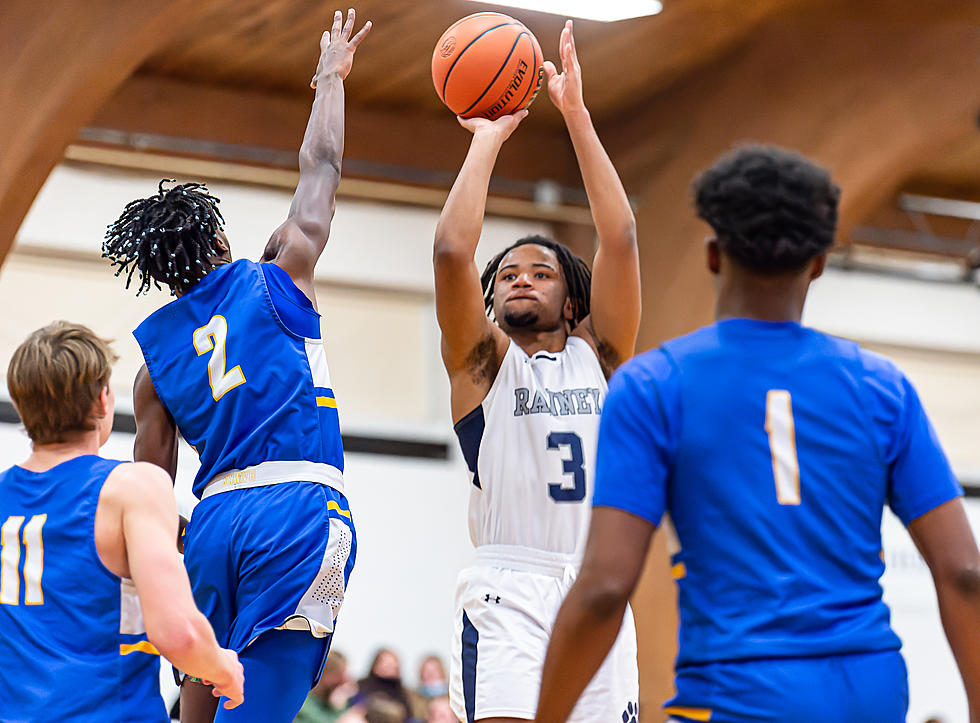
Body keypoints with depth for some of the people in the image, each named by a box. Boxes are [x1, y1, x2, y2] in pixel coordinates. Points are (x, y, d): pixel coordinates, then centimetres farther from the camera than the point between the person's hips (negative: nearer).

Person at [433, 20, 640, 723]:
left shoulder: (598, 354, 16)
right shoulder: (484, 359, 9)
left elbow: (621, 239, 5)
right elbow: (452, 251, -7)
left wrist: (578, 114, 3)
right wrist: (487, 138, 1)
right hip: (509, 592, -3)